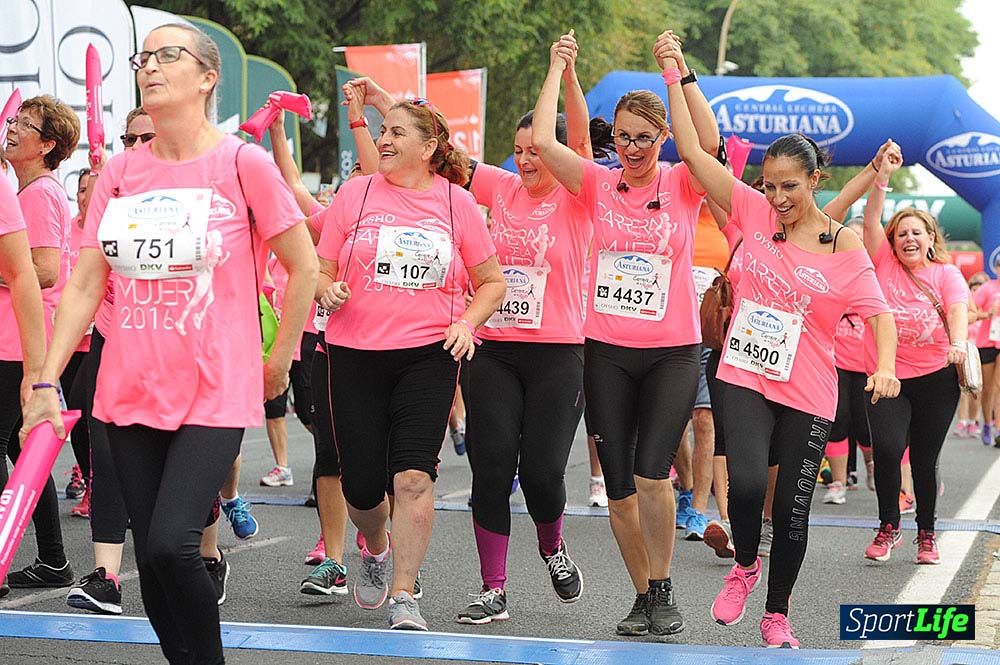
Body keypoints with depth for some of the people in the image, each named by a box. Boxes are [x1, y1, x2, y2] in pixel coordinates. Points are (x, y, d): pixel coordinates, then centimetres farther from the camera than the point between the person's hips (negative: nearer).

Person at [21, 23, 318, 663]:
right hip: (130, 392, 5)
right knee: (152, 558, 5)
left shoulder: (243, 163, -5)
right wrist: (47, 382, 2)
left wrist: (279, 360, 7)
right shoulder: (121, 171, 7)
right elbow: (85, 284, 8)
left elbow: (304, 266, 3)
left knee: (170, 545, -18)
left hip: (214, 393, -5)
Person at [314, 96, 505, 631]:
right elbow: (321, 271, 8)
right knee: (361, 483, 2)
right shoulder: (355, 194, 4)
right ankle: (375, 548, 37)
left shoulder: (456, 202, 4)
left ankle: (404, 598, -5)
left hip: (429, 353, -1)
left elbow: (492, 281, 13)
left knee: (414, 475, -14)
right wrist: (327, 291, -14)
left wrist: (467, 323, -4)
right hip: (355, 353, 1)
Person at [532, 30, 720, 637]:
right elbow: (542, 141, -11)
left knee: (652, 472, -16)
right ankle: (644, 596, 20)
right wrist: (558, 68, -5)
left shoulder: (682, 186, -1)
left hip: (673, 352, -2)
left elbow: (709, 142, -21)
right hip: (606, 351, 3)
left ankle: (664, 590, 3)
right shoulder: (598, 184, 3)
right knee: (618, 483, 5)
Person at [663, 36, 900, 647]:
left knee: (793, 510, 5)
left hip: (808, 395, 0)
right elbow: (692, 151, -2)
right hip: (746, 378, 0)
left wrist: (885, 368, -22)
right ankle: (744, 565, 11)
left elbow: (881, 315, -4)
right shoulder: (755, 213, 0)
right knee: (747, 482, -22)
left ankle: (777, 615, 26)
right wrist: (674, 77, -5)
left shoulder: (844, 247, -3)